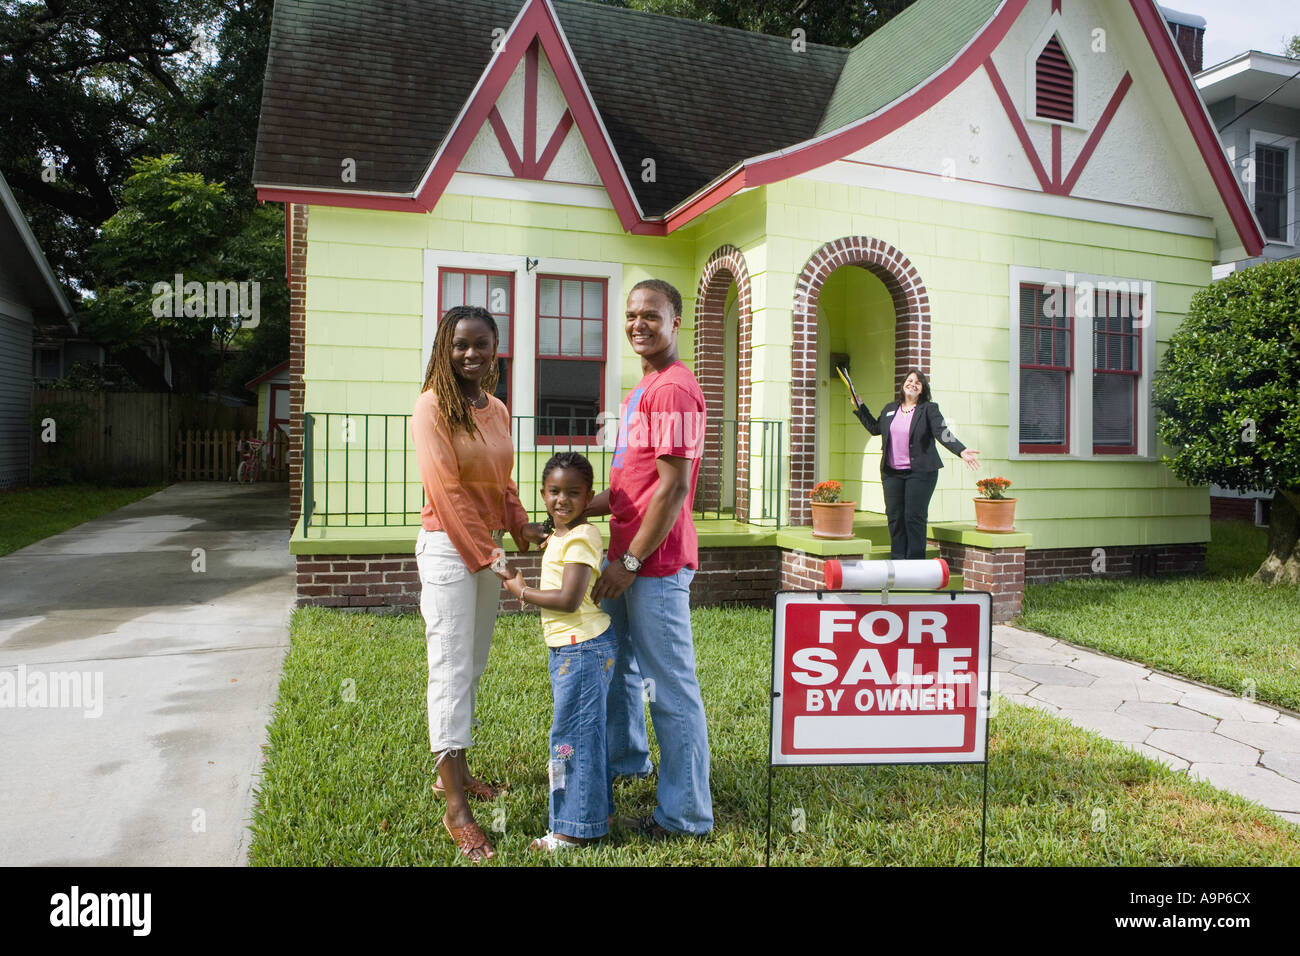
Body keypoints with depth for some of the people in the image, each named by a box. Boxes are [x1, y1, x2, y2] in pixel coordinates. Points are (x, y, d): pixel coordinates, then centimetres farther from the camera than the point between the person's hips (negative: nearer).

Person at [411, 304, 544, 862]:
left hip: (487, 545, 8)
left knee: (473, 667, 15)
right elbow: (446, 490, -17)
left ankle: (453, 771, 30)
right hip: (448, 547, -8)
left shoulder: (497, 410, 11)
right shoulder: (433, 406, -12)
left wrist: (521, 528, 1)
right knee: (452, 669, -5)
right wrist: (482, 554, -16)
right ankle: (455, 810, 2)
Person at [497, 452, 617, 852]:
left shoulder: (581, 539, -17)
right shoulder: (557, 536, 12)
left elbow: (569, 600, -22)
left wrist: (521, 591, -13)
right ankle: (595, 812, 30)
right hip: (564, 648, 10)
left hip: (583, 647, -10)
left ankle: (576, 828, 10)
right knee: (582, 732, 17)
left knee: (574, 733, -2)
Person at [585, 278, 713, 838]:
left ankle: (685, 816, 15)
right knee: (620, 663, 25)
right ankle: (626, 758, 47)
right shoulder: (643, 390, 16)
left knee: (671, 687, 1)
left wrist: (631, 561, -19)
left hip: (656, 565, -10)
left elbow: (673, 486, -21)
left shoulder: (674, 389, -16)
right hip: (626, 558, 10)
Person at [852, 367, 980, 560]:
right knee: (894, 517, 5)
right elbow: (875, 428, 29)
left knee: (914, 517, -6)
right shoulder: (889, 409, 15)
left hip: (920, 472, -4)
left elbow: (943, 433, -11)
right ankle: (897, 561, 14)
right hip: (891, 472, 4)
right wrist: (859, 409, 28)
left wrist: (961, 450, -26)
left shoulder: (929, 409, 0)